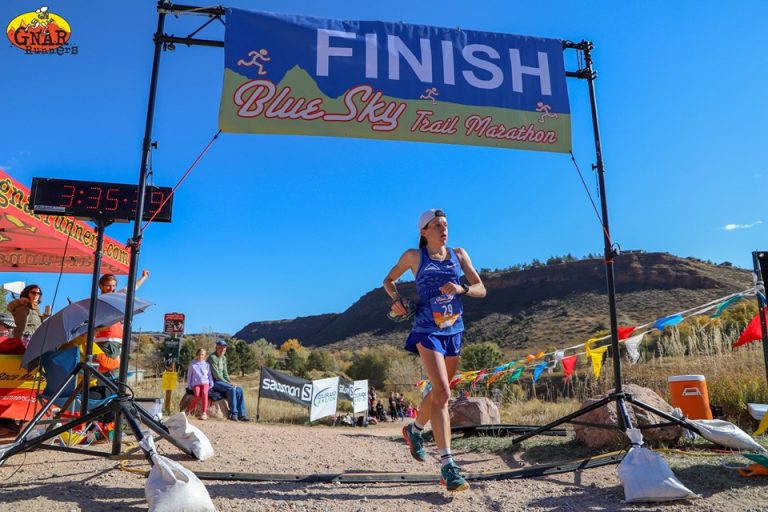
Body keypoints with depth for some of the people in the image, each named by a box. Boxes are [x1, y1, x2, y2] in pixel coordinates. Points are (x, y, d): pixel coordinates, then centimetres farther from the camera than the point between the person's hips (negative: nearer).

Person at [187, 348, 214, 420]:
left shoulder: (206, 364, 16)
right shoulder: (192, 364, 13)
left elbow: (209, 375, 19)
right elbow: (189, 375, 16)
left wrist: (211, 384, 8)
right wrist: (189, 386, 8)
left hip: (205, 382, 0)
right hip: (196, 383, 0)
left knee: (204, 393, -32)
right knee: (197, 395, -29)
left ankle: (204, 413, -32)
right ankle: (189, 410, -4)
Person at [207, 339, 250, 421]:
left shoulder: (224, 358, 14)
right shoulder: (212, 357, -12)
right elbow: (216, 374, -17)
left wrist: (230, 382, -3)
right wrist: (228, 383, -17)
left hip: (222, 381, 8)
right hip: (214, 382, -8)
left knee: (239, 389, -10)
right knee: (231, 389, -28)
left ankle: (241, 415, -12)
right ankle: (233, 414, -23)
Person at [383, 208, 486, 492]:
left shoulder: (459, 254, 8)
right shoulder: (413, 256, 0)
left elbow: (481, 289, 5)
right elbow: (388, 281, 13)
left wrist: (461, 288, -15)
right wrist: (396, 300, -7)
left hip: (454, 330, 5)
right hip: (427, 331, -5)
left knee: (439, 390, 17)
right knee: (443, 392, -19)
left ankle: (414, 431, 45)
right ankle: (447, 466, -18)